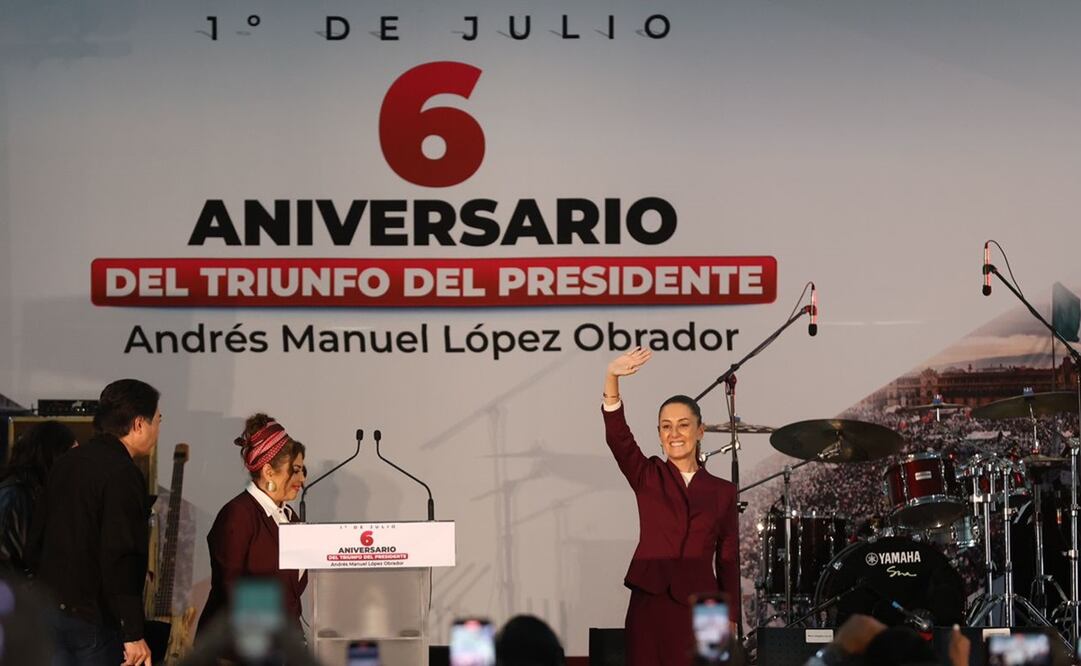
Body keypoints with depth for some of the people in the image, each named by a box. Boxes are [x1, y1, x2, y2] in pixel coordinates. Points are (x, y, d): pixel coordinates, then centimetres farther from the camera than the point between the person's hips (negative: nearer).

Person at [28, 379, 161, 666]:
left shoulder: (66, 463, 10)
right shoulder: (122, 474, -16)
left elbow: (37, 537, 15)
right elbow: (121, 559, -22)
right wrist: (134, 634, -21)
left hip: (48, 609, 8)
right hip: (94, 617, -8)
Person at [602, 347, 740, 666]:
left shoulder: (722, 492, 9)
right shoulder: (647, 477, 8)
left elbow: (728, 562, 9)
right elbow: (617, 437, -9)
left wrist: (730, 620, 2)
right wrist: (612, 380, -24)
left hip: (699, 608, 0)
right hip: (650, 605, 0)